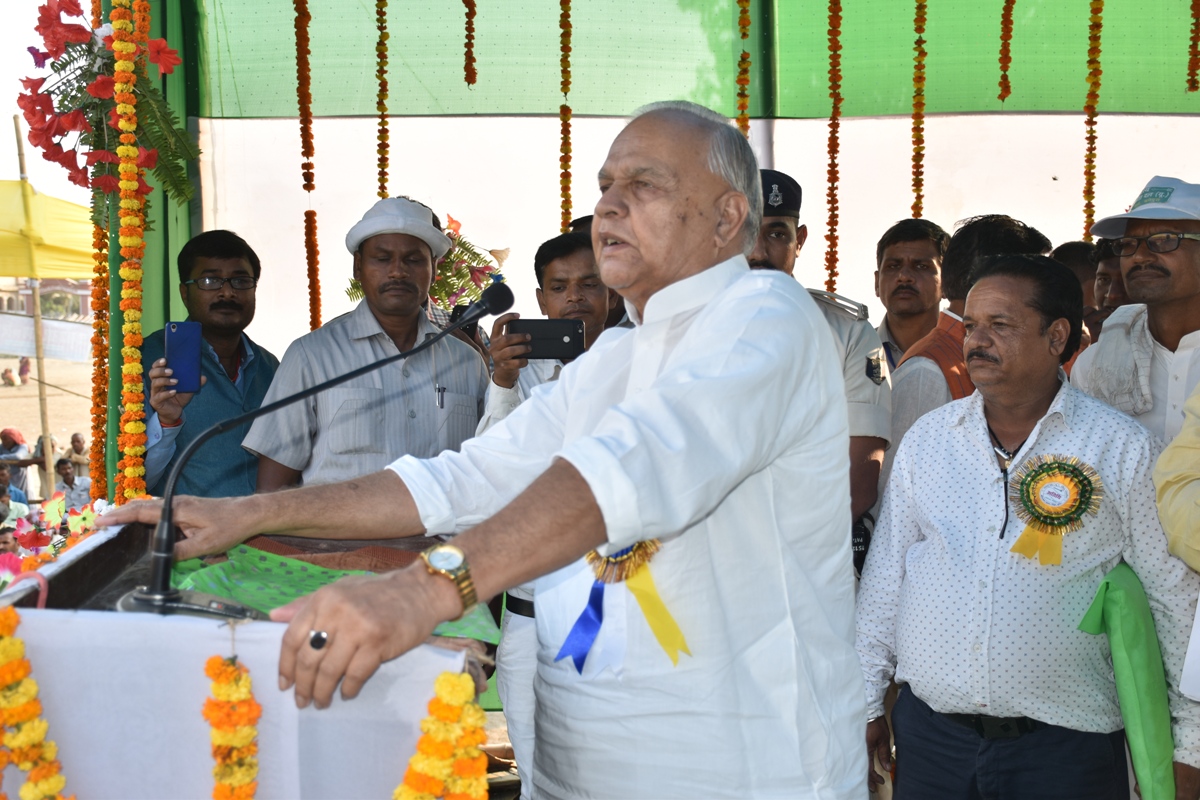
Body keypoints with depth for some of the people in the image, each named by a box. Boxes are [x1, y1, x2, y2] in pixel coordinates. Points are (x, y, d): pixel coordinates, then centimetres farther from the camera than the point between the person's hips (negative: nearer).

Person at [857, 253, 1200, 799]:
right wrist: (865, 702, 6)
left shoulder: (1124, 450, -4)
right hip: (929, 731, 3)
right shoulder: (927, 437, 4)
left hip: (1065, 746, -2)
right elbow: (884, 575, 8)